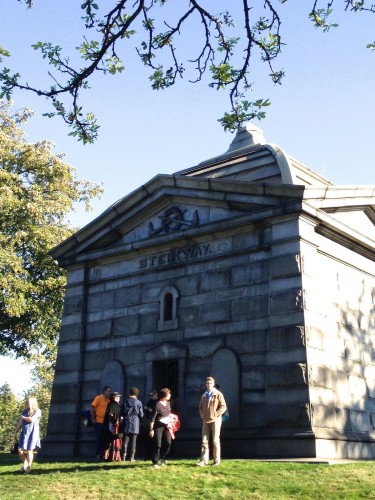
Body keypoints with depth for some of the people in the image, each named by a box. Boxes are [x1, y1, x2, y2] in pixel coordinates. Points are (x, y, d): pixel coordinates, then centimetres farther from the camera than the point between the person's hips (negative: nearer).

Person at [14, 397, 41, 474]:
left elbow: (32, 419, -18)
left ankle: (28, 468, 9)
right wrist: (16, 432, 12)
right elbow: (20, 422, 16)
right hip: (24, 433, 5)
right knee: (20, 450, -1)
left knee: (29, 450, -4)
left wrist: (23, 417, -3)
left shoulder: (37, 411, -4)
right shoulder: (24, 411, 13)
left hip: (33, 433, -5)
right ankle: (25, 464, 24)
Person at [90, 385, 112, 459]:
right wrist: (93, 419, -12)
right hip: (99, 422, -5)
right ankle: (98, 454, 7)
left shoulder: (108, 400, 9)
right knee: (99, 438, 0)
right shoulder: (99, 398, -6)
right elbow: (92, 408, -9)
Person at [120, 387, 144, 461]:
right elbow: (141, 415, -1)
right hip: (135, 423, 0)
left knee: (125, 440, 4)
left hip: (126, 422, 0)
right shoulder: (139, 403, -4)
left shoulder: (125, 402, -3)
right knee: (133, 441, 7)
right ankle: (132, 456, 5)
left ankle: (123, 456, -1)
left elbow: (121, 413, -1)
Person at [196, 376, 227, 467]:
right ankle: (203, 460, -4)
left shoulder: (218, 394, -1)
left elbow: (223, 407, -6)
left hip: (215, 421, -4)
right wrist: (202, 416, 7)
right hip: (205, 421, 4)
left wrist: (215, 415, -11)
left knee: (215, 441, 0)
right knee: (204, 441, -2)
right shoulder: (203, 395, 14)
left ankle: (217, 461, 7)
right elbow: (200, 407, 22)